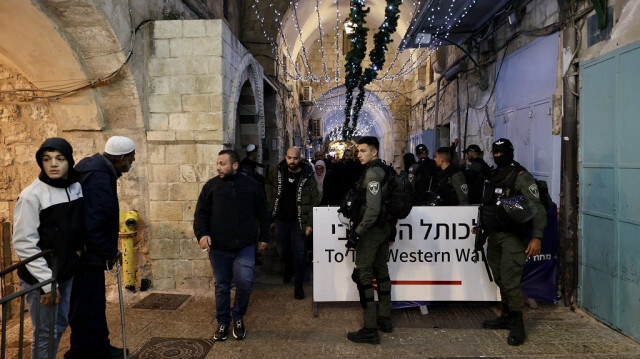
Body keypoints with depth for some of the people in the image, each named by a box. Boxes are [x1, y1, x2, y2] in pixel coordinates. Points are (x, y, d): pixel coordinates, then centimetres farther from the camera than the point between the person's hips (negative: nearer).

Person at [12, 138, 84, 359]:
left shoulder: (77, 188, 1)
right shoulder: (32, 196, -17)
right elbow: (24, 243, -18)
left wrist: (78, 248, 3)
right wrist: (47, 281, -19)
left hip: (66, 273, 6)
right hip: (40, 278, -6)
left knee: (60, 326, 18)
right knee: (45, 333, 5)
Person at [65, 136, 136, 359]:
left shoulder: (98, 169, 8)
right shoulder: (99, 179, -25)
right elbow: (91, 226, -29)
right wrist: (110, 252, -16)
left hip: (88, 255, 11)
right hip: (86, 257, -11)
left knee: (95, 304, 22)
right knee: (87, 310, 2)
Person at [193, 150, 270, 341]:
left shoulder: (251, 185, 6)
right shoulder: (211, 185, 5)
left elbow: (262, 213, 12)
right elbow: (201, 213, 5)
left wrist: (264, 237, 11)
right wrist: (202, 234, -11)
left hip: (245, 246, -1)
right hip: (218, 247, 1)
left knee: (245, 283, -9)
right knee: (222, 286, 9)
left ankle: (238, 318, 17)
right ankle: (222, 322, 27)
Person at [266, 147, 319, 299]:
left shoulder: (307, 176, -10)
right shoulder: (277, 173, -4)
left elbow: (314, 201, -8)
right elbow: (270, 196, 8)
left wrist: (310, 223, -12)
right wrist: (269, 216, 2)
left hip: (298, 221, -2)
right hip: (281, 219, 3)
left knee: (299, 253, -1)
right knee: (283, 251, 15)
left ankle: (298, 285, 13)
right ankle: (289, 269, 47)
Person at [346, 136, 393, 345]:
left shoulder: (371, 173, -18)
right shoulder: (384, 170, 9)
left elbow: (373, 209, -26)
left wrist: (358, 230, -17)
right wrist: (388, 229, 19)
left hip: (371, 230, -9)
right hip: (385, 228, 9)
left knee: (363, 276, -4)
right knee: (381, 271, 17)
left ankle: (370, 330, 0)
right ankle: (385, 319, 30)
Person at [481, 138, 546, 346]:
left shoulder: (521, 176, -10)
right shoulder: (493, 176, 12)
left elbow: (537, 207, -16)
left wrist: (537, 236, -24)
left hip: (513, 235, -7)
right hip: (494, 233, 7)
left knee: (510, 281, -10)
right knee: (500, 279, 14)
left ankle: (517, 325, 3)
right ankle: (507, 316, 27)